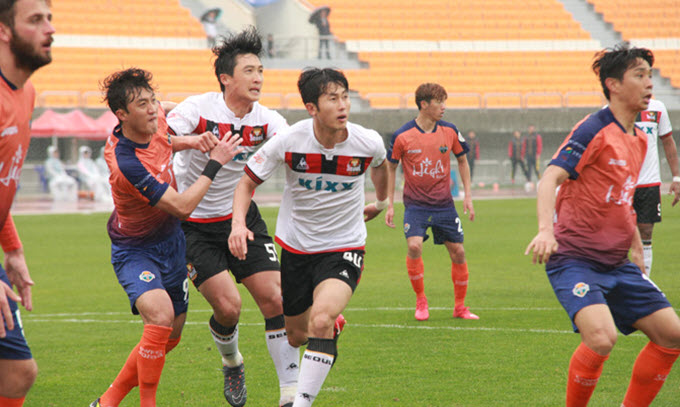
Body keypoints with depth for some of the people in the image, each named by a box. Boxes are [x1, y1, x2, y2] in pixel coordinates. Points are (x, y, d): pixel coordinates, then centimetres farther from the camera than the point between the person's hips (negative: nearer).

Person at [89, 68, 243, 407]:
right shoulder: (126, 164, -34)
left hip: (171, 242, 8)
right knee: (160, 315, -33)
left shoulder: (154, 122, -10)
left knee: (170, 336, 13)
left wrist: (193, 142, -1)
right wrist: (215, 163, -22)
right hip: (135, 250, -8)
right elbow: (182, 207, -29)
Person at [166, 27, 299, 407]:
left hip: (242, 217, 4)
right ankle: (232, 363, 20)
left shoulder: (265, 119, -7)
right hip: (194, 224, -4)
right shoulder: (198, 109, -18)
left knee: (275, 298, -8)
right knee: (228, 306, -14)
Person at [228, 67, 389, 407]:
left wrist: (381, 202, 29)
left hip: (344, 248, -2)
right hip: (296, 247, 2)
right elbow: (247, 182, -6)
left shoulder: (368, 143, -14)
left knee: (321, 319, -28)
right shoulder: (289, 141, -17)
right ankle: (333, 329, 53)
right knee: (296, 336, 15)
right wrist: (238, 223, -24)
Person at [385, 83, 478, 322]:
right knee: (414, 246, -22)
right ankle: (421, 301, -4)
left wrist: (468, 196, 8)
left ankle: (460, 307, 18)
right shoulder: (403, 136, -8)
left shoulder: (449, 131, -1)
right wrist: (389, 204, 1)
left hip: (444, 204, 3)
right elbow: (390, 167, 3)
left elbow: (462, 160, 14)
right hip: (415, 204, -3)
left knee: (458, 252, 2)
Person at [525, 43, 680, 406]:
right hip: (574, 259, -9)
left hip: (615, 264, 9)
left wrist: (636, 247, 27)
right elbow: (551, 177, -24)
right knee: (601, 337, -28)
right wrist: (546, 229, -39)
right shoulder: (594, 131, -12)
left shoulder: (639, 141, 14)